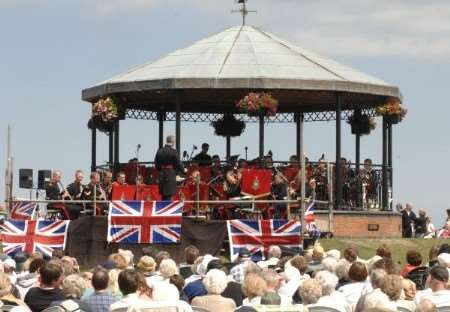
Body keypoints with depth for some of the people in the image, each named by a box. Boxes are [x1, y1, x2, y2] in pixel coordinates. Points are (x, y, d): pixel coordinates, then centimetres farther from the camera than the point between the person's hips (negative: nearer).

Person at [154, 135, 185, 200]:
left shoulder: (159, 151, 4)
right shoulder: (174, 152, -12)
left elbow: (156, 164, 8)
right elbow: (178, 164, -7)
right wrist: (183, 171, 11)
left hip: (162, 175, 6)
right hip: (171, 175, -6)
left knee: (163, 196, 13)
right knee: (169, 196, -4)